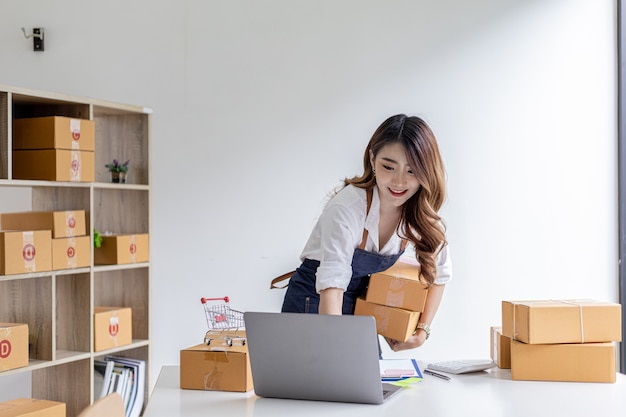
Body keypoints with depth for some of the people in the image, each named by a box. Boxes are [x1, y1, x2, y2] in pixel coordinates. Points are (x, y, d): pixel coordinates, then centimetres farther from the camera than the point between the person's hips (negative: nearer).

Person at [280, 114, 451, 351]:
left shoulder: (423, 217, -13)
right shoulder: (346, 208, -30)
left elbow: (438, 274, 3)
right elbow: (332, 286, -39)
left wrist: (422, 331, -7)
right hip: (313, 306, -4)